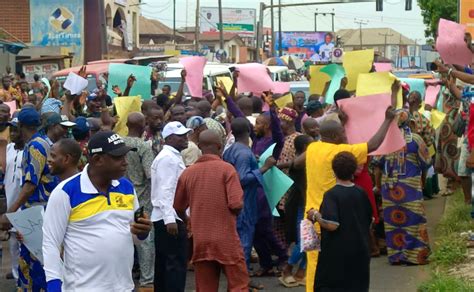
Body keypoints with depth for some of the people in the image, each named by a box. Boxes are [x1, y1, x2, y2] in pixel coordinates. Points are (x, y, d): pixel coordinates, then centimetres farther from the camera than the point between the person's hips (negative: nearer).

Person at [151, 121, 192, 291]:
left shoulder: (173, 156, 18)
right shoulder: (168, 158, -13)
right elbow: (165, 190, -22)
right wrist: (170, 218, -28)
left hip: (164, 218, 10)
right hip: (170, 218, -10)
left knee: (164, 263, 13)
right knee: (176, 264, -10)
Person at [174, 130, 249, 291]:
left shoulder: (188, 172, 3)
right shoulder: (226, 169, -9)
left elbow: (179, 207, 13)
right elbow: (237, 204, -16)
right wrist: (232, 214, 7)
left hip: (200, 241, 4)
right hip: (226, 239, -4)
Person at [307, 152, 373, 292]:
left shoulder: (332, 194, -15)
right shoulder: (362, 193, 5)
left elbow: (331, 224, -25)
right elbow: (369, 220, 16)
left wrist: (315, 215, -10)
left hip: (336, 254, -6)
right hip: (359, 253, 6)